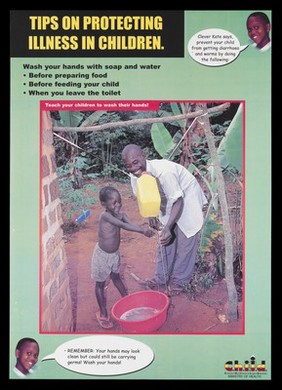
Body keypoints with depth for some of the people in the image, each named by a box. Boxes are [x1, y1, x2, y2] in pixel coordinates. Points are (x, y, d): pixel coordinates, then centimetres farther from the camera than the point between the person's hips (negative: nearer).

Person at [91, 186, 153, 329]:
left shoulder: (120, 214, -10)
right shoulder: (105, 216, -31)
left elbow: (131, 224, -25)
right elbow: (124, 226, -43)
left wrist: (144, 230, -44)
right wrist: (142, 230, -51)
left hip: (115, 253, 6)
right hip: (102, 255, -6)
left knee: (116, 277, 28)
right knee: (100, 284, 11)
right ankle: (103, 313, 22)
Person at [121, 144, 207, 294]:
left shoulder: (164, 172, -40)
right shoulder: (135, 175, -18)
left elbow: (178, 201, -33)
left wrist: (168, 227, -41)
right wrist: (151, 215, -14)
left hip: (186, 198, -6)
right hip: (167, 201, 6)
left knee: (185, 241, -1)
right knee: (165, 239, 10)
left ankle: (180, 281, 14)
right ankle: (162, 278, 23)